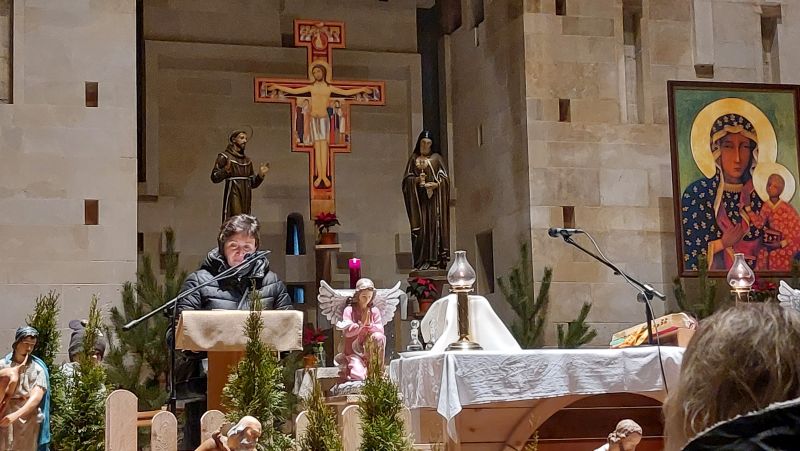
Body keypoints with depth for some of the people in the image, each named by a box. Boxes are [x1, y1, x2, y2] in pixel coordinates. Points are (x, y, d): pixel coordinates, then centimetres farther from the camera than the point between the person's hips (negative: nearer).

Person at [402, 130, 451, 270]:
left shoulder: (436, 158, 10)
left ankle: (435, 260, -8)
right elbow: (407, 178, 9)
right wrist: (417, 180, -11)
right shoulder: (414, 158, 14)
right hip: (418, 197, 1)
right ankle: (421, 261, -6)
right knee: (420, 226, -5)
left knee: (434, 225, -7)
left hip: (434, 197, -1)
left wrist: (436, 184, -14)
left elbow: (445, 178, 4)